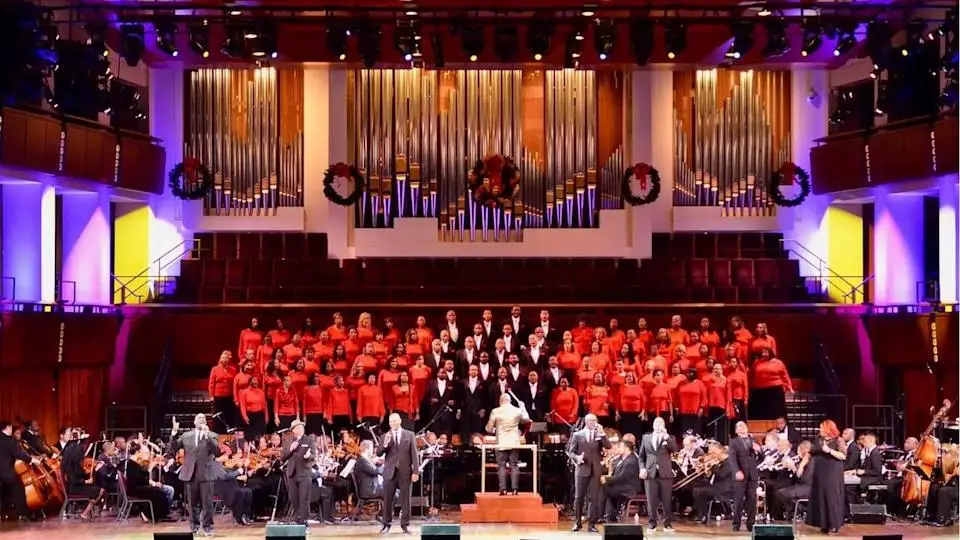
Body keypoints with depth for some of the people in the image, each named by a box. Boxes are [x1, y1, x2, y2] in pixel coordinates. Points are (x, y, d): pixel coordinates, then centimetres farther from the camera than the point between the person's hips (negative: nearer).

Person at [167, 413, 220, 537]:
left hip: (205, 474, -2)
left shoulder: (212, 436, 3)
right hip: (190, 474, 2)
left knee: (207, 503, -3)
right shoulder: (186, 436, 10)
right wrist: (174, 433, -9)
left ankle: (208, 527, 6)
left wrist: (207, 435, -23)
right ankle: (194, 527, 19)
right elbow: (172, 449, 3)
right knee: (191, 503, 9)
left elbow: (216, 451, -15)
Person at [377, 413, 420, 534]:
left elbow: (414, 454, 2)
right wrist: (385, 444, -18)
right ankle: (386, 524, 8)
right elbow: (379, 453, 1)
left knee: (405, 499, 2)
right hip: (390, 472, 1)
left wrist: (416, 471, -6)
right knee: (387, 500, 0)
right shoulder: (385, 436, 9)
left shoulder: (410, 435, 5)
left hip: (405, 472, -1)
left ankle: (405, 524, 9)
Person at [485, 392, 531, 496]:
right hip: (514, 443, 2)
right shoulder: (517, 410, 0)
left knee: (501, 466, 2)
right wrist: (523, 407, 34)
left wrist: (494, 430, 19)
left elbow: (489, 429, -4)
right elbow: (526, 419, 20)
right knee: (514, 466, 6)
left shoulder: (495, 412, -6)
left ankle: (503, 489, -5)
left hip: (501, 443, -2)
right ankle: (514, 489, 1)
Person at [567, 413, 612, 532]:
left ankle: (592, 524, 3)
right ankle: (577, 522, 12)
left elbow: (608, 446, -6)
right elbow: (571, 452, 4)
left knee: (595, 498, -2)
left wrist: (602, 433, -14)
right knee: (579, 497, 0)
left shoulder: (600, 435, 9)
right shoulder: (577, 435, 5)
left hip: (596, 470, 1)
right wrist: (577, 458, -16)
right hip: (582, 470, -1)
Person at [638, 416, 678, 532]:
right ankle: (652, 523, 7)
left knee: (666, 500, 0)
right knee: (651, 500, 0)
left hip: (665, 473, -1)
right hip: (650, 473, 1)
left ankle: (667, 523, 7)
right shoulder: (646, 437, 13)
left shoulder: (669, 438, 9)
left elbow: (675, 449, -11)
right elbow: (641, 456, 13)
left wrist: (666, 436, -16)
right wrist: (642, 468, -2)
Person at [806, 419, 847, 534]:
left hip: (832, 474, -6)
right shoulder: (818, 440, 12)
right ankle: (824, 524, 9)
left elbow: (843, 456, -15)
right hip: (820, 474, 6)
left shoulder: (838, 440, -6)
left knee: (832, 497, -7)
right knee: (820, 497, 4)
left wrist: (829, 451, -24)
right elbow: (813, 453, 20)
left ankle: (834, 524, -4)